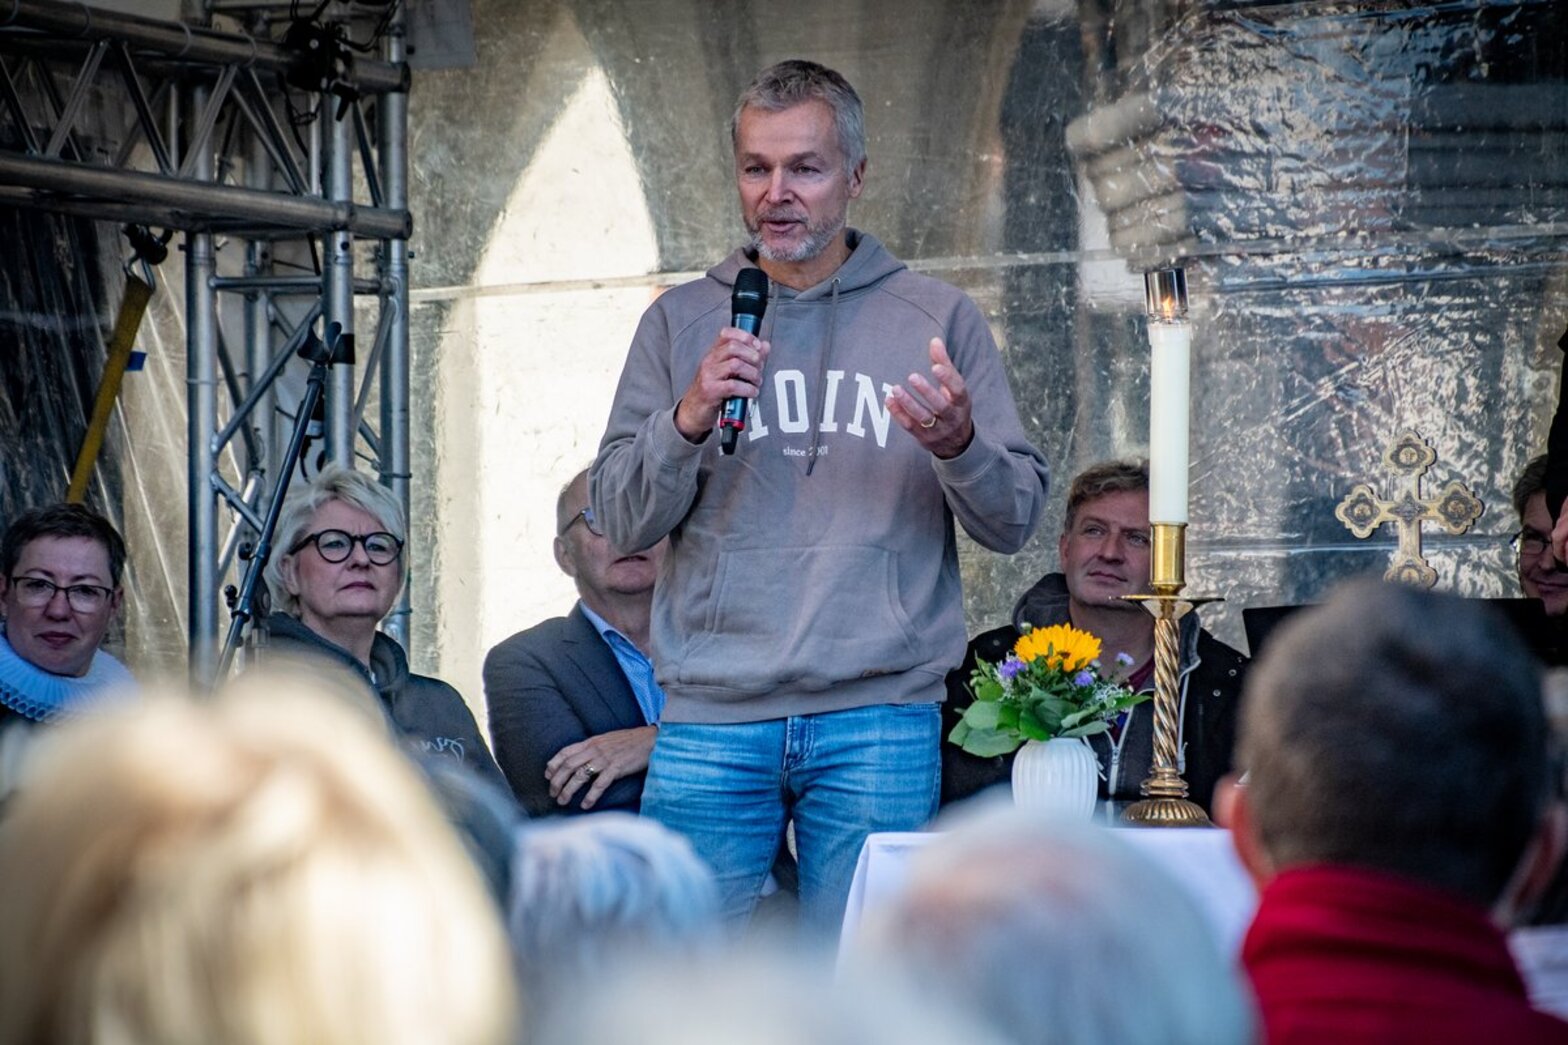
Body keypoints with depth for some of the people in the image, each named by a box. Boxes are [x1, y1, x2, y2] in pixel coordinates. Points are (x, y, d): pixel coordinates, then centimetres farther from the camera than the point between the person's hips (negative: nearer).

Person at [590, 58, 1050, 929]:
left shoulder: (937, 321, 9)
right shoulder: (681, 323, 11)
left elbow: (1015, 519, 6)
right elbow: (620, 521, 6)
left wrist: (958, 446, -15)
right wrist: (688, 419, -11)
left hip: (880, 719, 0)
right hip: (710, 722, 1)